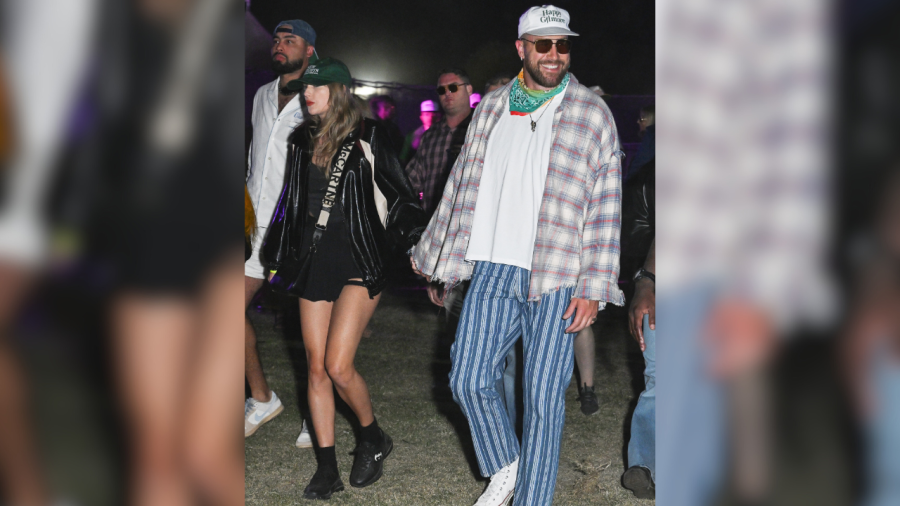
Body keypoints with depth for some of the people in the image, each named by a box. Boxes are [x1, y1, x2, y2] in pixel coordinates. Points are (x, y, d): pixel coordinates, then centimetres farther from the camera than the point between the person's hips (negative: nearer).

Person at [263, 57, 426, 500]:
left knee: (338, 366, -12)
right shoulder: (301, 140, 11)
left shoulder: (365, 138, -4)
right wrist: (278, 258, 21)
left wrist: (415, 243, -6)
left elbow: (398, 194, 0)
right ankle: (327, 468, 13)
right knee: (316, 368, 3)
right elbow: (289, 202, 19)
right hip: (312, 263, 5)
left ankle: (373, 439, 15)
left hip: (358, 263, -5)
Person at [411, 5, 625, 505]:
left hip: (557, 279, -3)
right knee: (468, 381, 2)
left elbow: (605, 206, -3)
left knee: (543, 396, 0)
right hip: (492, 270, 4)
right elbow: (463, 184, 20)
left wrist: (593, 289, -10)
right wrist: (432, 254, 24)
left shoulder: (592, 114, 0)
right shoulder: (491, 108, 11)